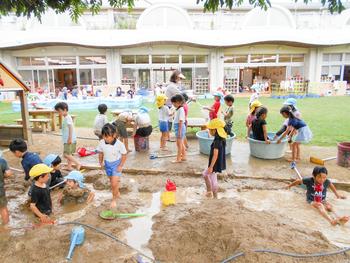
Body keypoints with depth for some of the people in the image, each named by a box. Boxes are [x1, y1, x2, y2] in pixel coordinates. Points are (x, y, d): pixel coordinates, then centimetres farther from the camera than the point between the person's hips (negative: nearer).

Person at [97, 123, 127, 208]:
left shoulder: (119, 144, -26)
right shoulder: (101, 143, -16)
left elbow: (124, 155, -14)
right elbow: (100, 153, 3)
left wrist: (121, 166, -14)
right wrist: (101, 162, 4)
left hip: (116, 164, -4)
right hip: (107, 164, 5)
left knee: (114, 183, -9)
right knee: (112, 181, 21)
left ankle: (114, 199, 14)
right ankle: (117, 193, 47)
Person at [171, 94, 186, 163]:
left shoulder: (181, 109, -18)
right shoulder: (178, 109, 11)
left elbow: (181, 121, -22)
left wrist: (179, 131, -23)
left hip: (180, 127, -10)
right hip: (178, 127, 10)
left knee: (179, 144, -1)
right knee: (181, 143, 17)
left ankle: (178, 158, 7)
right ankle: (183, 156, 28)